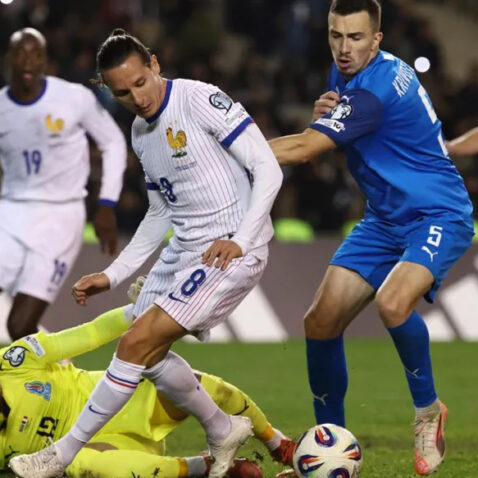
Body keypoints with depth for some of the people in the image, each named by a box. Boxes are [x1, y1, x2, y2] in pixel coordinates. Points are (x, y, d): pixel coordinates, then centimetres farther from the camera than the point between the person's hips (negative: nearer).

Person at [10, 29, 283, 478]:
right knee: (149, 354, 9)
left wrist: (240, 240, -25)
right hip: (184, 248, 9)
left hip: (232, 250, -9)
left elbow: (268, 169, -16)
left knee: (137, 343, -12)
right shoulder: (141, 134, 11)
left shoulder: (200, 100, -15)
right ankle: (224, 432, 29)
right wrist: (113, 274, 15)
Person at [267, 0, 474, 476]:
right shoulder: (346, 73, 4)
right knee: (320, 323, -2)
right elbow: (323, 142, 13)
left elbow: (302, 150, -25)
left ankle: (427, 410, -11)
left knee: (392, 302, -36)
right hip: (385, 220, 9)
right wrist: (323, 115, -10)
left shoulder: (377, 87, -25)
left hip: (437, 216, -9)